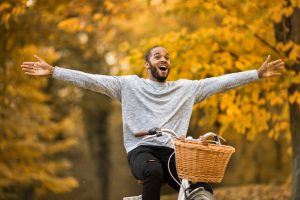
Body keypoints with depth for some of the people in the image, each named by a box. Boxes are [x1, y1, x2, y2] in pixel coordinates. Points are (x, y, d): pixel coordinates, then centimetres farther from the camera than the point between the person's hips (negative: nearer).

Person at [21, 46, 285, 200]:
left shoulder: (185, 88, 16)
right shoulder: (130, 85, 9)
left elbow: (220, 82, 11)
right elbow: (91, 81, 1)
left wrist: (258, 74, 5)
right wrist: (53, 72, -7)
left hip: (171, 152, 3)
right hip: (141, 149, -3)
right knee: (154, 172, -39)